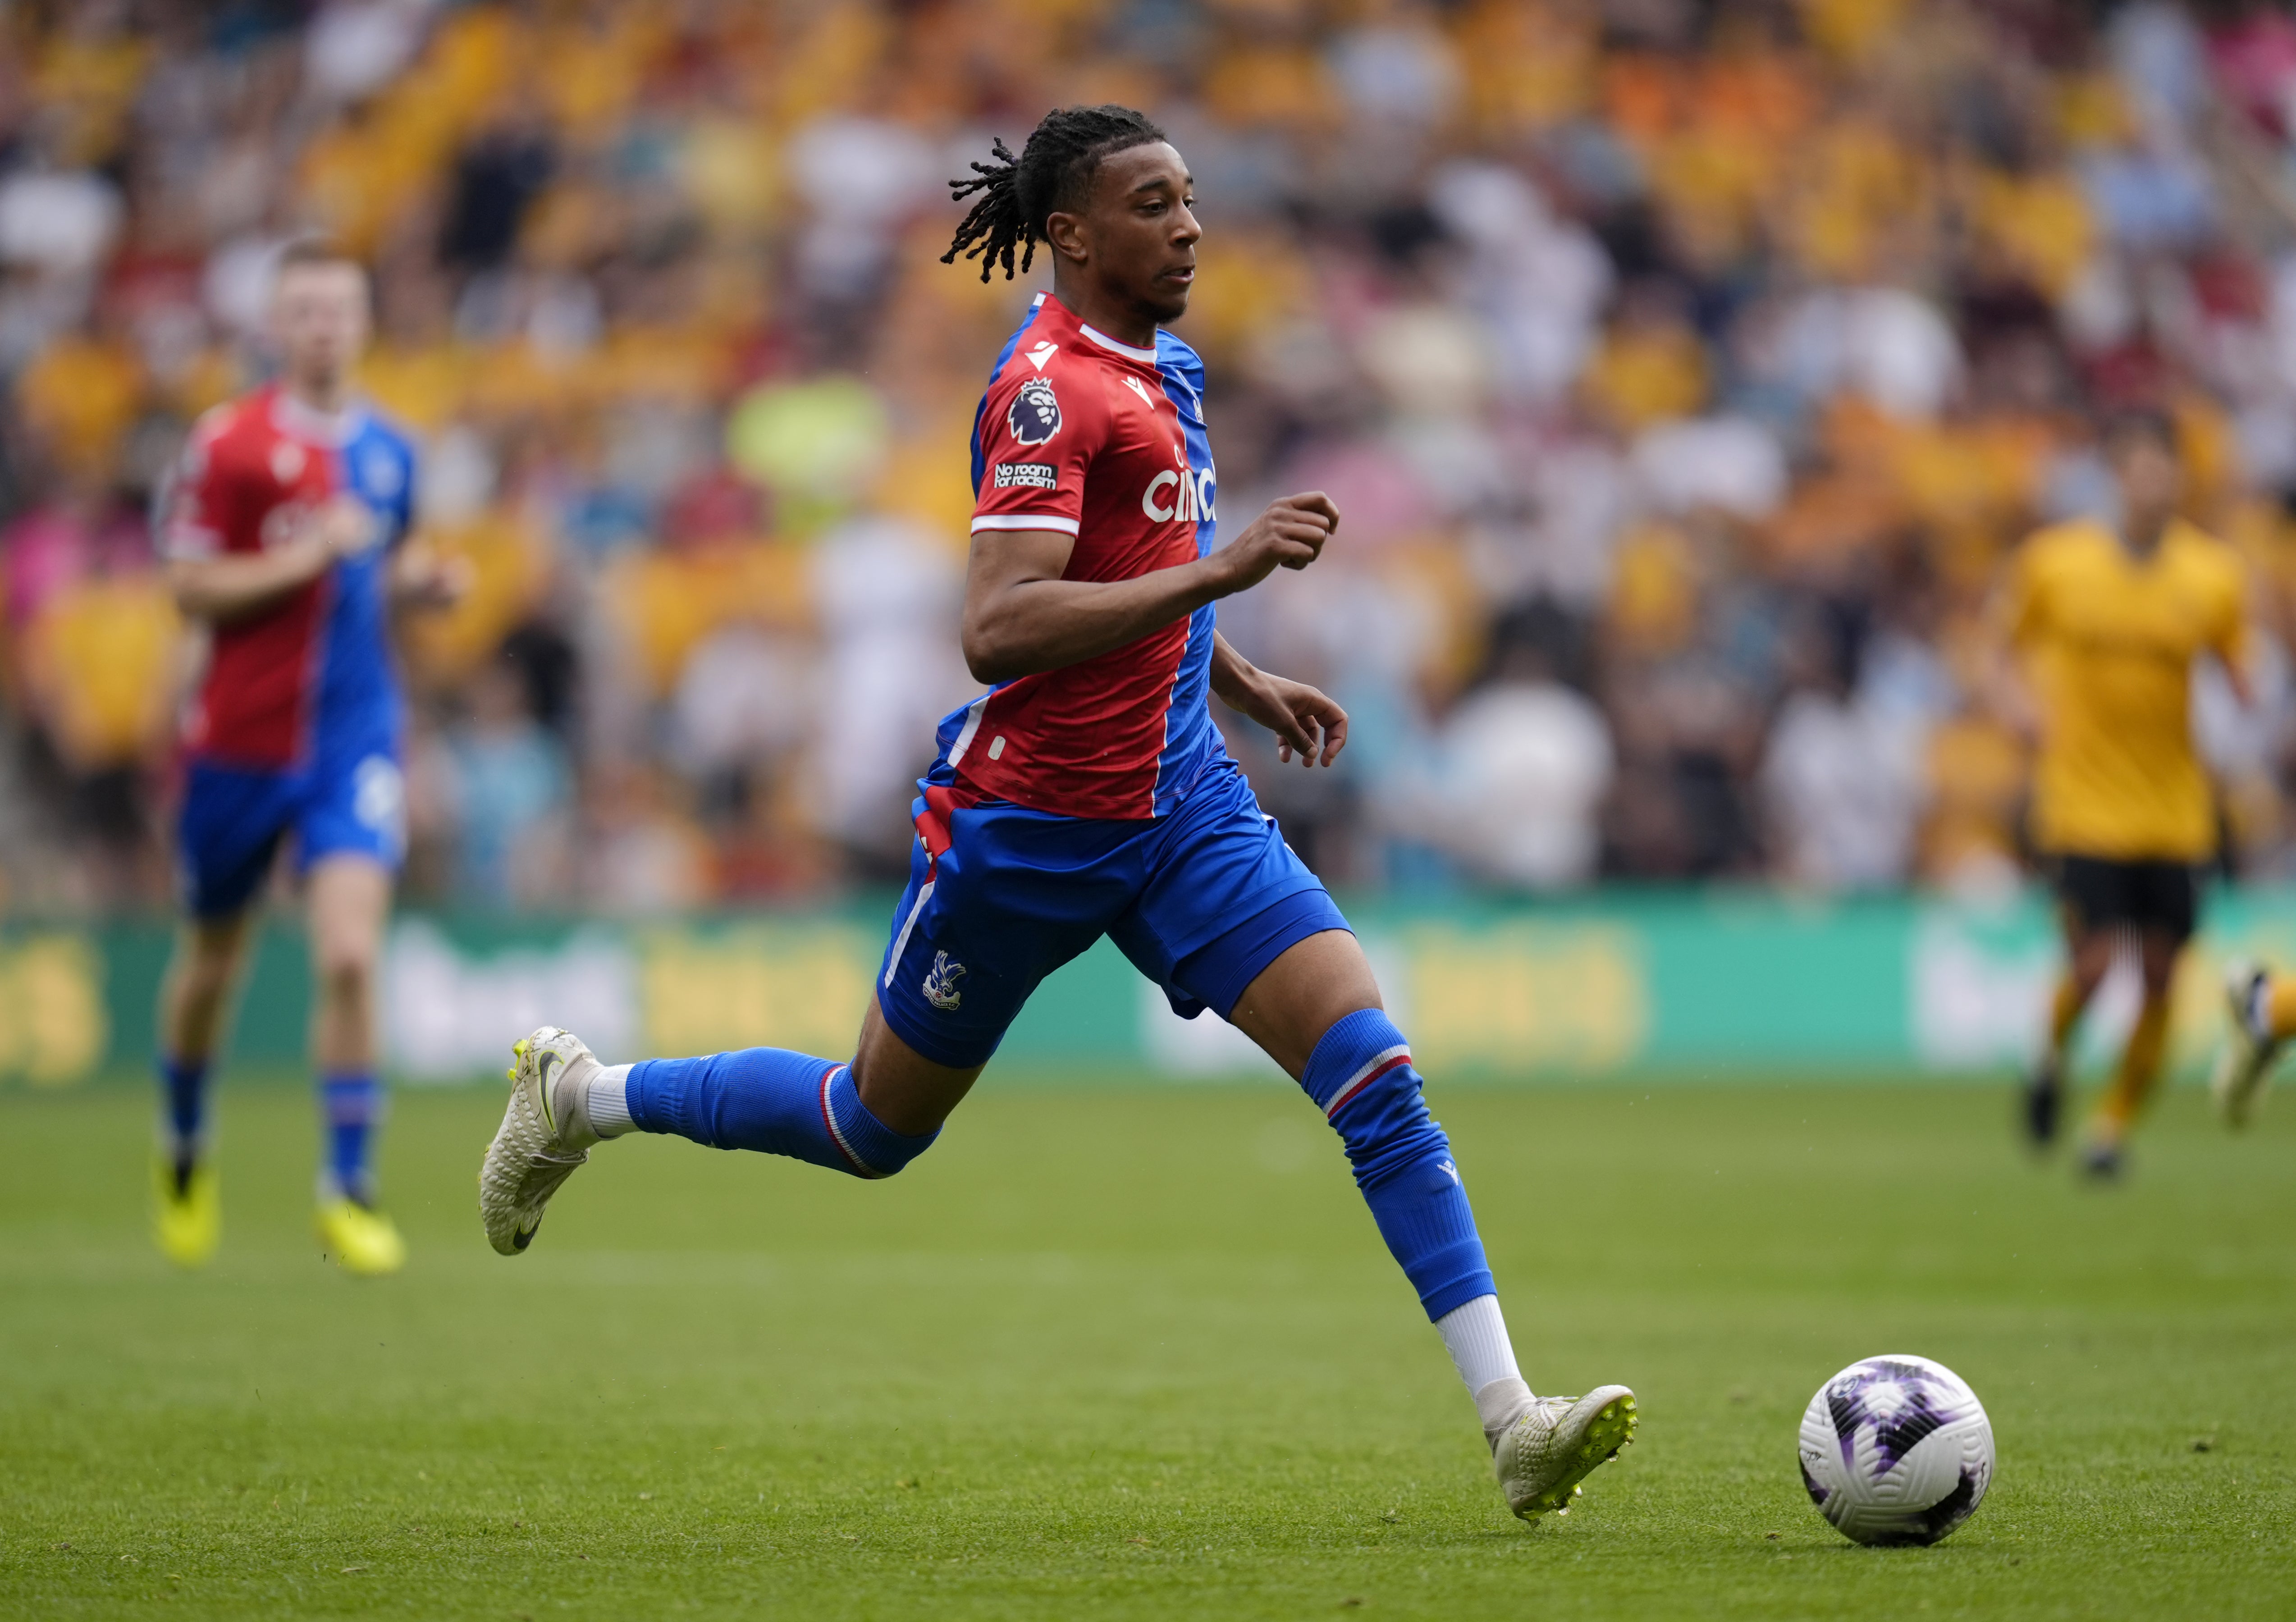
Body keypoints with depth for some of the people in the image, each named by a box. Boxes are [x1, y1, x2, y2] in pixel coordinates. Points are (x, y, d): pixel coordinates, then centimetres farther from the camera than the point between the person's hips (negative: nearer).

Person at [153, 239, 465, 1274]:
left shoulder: (390, 452, 7)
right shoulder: (230, 442, -8)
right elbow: (191, 590, -11)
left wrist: (419, 581, 1)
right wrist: (311, 553, -20)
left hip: (354, 738, 2)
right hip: (242, 740, -2)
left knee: (349, 956, -16)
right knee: (211, 963, 14)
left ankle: (348, 1189, -8)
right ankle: (184, 1144, 41)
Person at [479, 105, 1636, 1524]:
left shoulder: (1159, 366, 9)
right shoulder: (1051, 387, -19)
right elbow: (999, 630, -32)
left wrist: (1244, 682, 20)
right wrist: (1221, 569, -35)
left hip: (1181, 808, 7)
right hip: (1027, 823, -7)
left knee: (1378, 1074, -11)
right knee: (876, 1129, 12)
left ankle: (1514, 1423, -14)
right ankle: (579, 1096, 38)